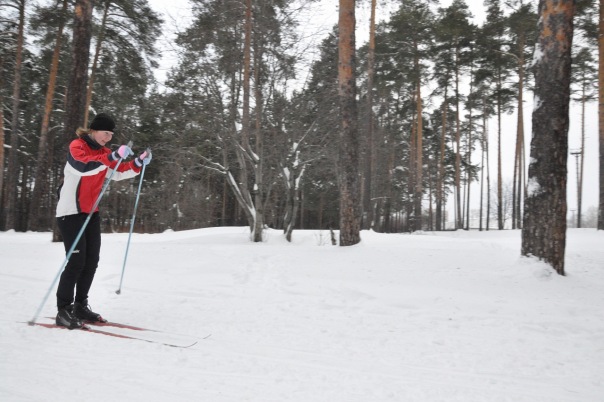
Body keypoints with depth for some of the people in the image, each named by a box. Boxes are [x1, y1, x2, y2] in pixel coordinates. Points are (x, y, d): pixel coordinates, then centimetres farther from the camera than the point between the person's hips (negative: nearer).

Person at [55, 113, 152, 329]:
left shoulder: (103, 151, 10)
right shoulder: (76, 146, -12)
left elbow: (119, 173, 15)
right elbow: (83, 166, -32)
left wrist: (139, 163, 0)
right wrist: (114, 156, -41)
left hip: (91, 212, 8)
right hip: (70, 212, -8)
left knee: (92, 261, 7)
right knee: (76, 261, -10)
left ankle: (80, 306, 19)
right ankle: (63, 311, 0)